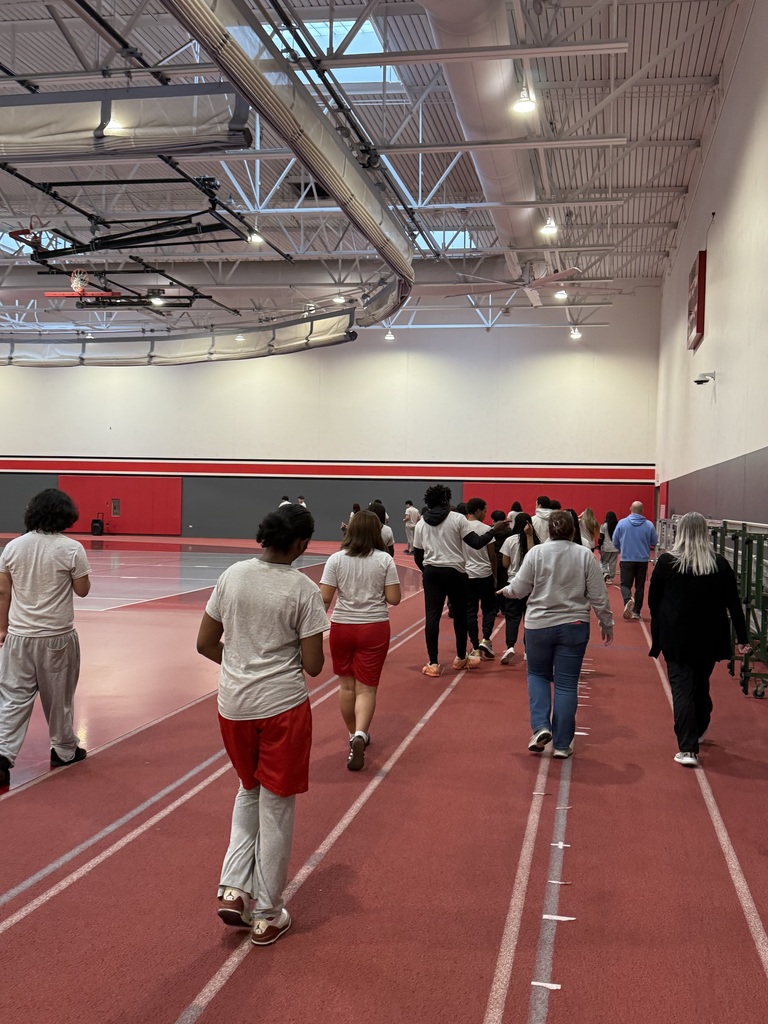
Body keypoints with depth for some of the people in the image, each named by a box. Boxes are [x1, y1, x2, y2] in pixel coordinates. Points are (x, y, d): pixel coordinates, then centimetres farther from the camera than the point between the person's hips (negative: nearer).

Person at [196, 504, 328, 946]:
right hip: (284, 706, -4)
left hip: (234, 705, 4)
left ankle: (234, 889, 17)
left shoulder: (232, 576, -2)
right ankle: (267, 915, 21)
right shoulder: (304, 589, -13)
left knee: (249, 792, 26)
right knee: (276, 808, 10)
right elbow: (313, 665, -11)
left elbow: (205, 644, 3)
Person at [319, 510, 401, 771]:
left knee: (346, 684, 17)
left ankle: (355, 735, 30)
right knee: (366, 688, 3)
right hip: (374, 628, -1)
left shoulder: (336, 559, -4)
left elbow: (324, 598, -8)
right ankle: (360, 735, -18)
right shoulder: (385, 560, -5)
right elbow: (394, 598, -6)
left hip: (342, 626, 1)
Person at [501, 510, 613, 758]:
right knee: (566, 684, 7)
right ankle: (562, 744, 10)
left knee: (538, 675, 19)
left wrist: (506, 590, 20)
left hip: (538, 625, 0)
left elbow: (519, 589, -1)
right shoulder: (585, 555, -2)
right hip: (574, 626, 1)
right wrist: (607, 623, 12)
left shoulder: (536, 553, -5)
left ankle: (540, 726, 3)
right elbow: (599, 596, -1)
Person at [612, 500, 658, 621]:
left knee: (625, 584, 3)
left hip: (627, 559, -1)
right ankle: (636, 611, 14)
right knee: (640, 586, 11)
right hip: (643, 560, 1)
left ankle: (628, 600, -27)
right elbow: (654, 542, 4)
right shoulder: (649, 525, -4)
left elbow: (615, 541, 2)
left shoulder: (622, 523, -5)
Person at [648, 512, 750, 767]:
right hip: (709, 637, 3)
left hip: (676, 636, -3)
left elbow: (653, 599, -1)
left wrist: (660, 626, 16)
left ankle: (688, 749, -9)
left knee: (682, 689, -1)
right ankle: (698, 731, 42)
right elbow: (733, 604, -1)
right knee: (701, 685, 21)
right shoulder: (720, 565, -3)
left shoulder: (667, 562, -8)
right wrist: (742, 638, 4)